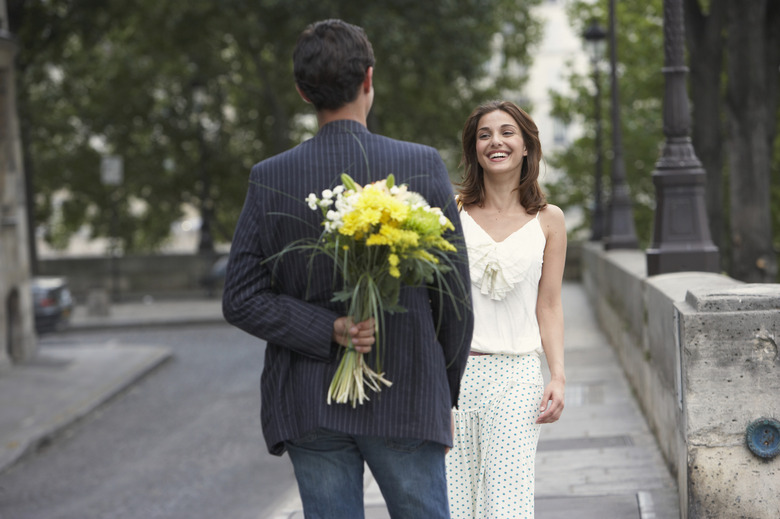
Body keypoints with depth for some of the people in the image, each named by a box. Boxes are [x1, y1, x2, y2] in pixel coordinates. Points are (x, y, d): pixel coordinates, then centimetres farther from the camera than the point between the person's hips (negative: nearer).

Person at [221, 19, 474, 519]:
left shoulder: (271, 178, -2)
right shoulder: (423, 166, -7)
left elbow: (240, 299, -5)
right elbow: (455, 293, -3)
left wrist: (328, 331, -9)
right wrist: (445, 393, 9)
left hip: (311, 407, 2)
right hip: (406, 402, -1)